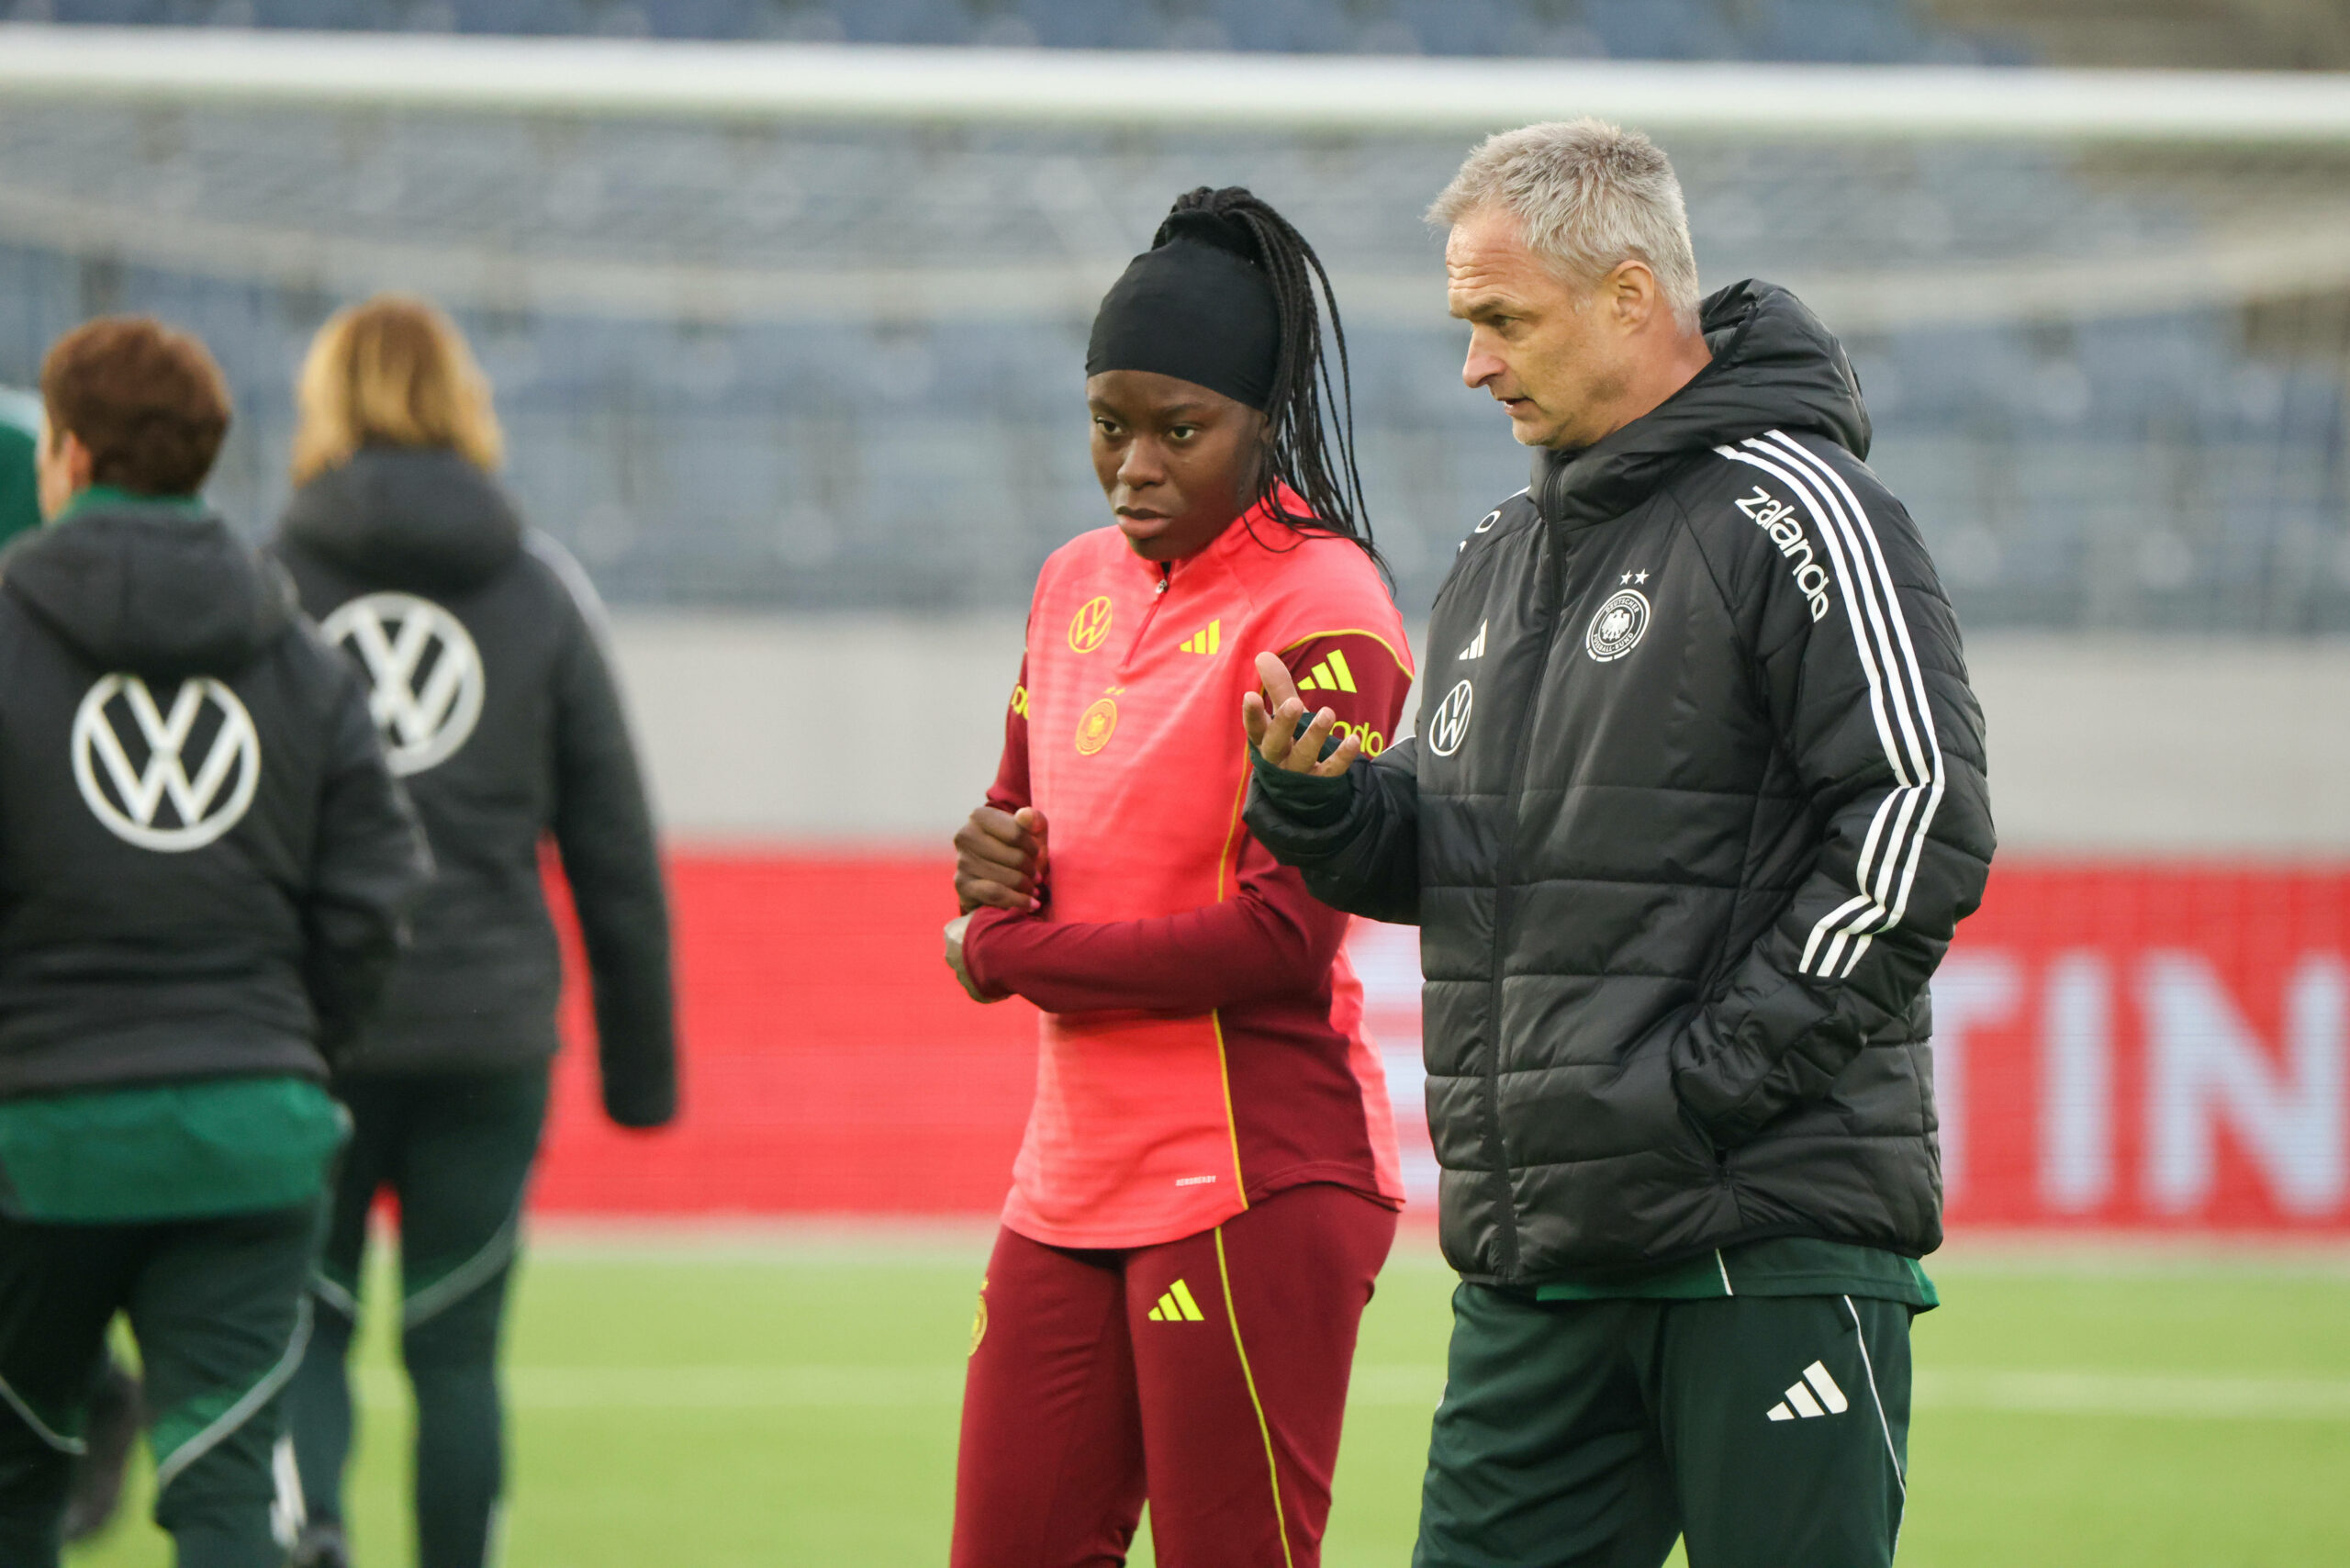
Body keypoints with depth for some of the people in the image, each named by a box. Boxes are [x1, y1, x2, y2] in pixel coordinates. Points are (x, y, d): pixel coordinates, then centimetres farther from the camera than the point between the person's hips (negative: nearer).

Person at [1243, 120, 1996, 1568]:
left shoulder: (1788, 512, -7)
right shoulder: (1502, 561, 18)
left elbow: (1925, 823, -15)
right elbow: (1442, 858, 25)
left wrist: (1710, 1077, -17)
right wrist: (1315, 798, 2)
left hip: (1771, 1242, -8)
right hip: (1533, 1263, 8)